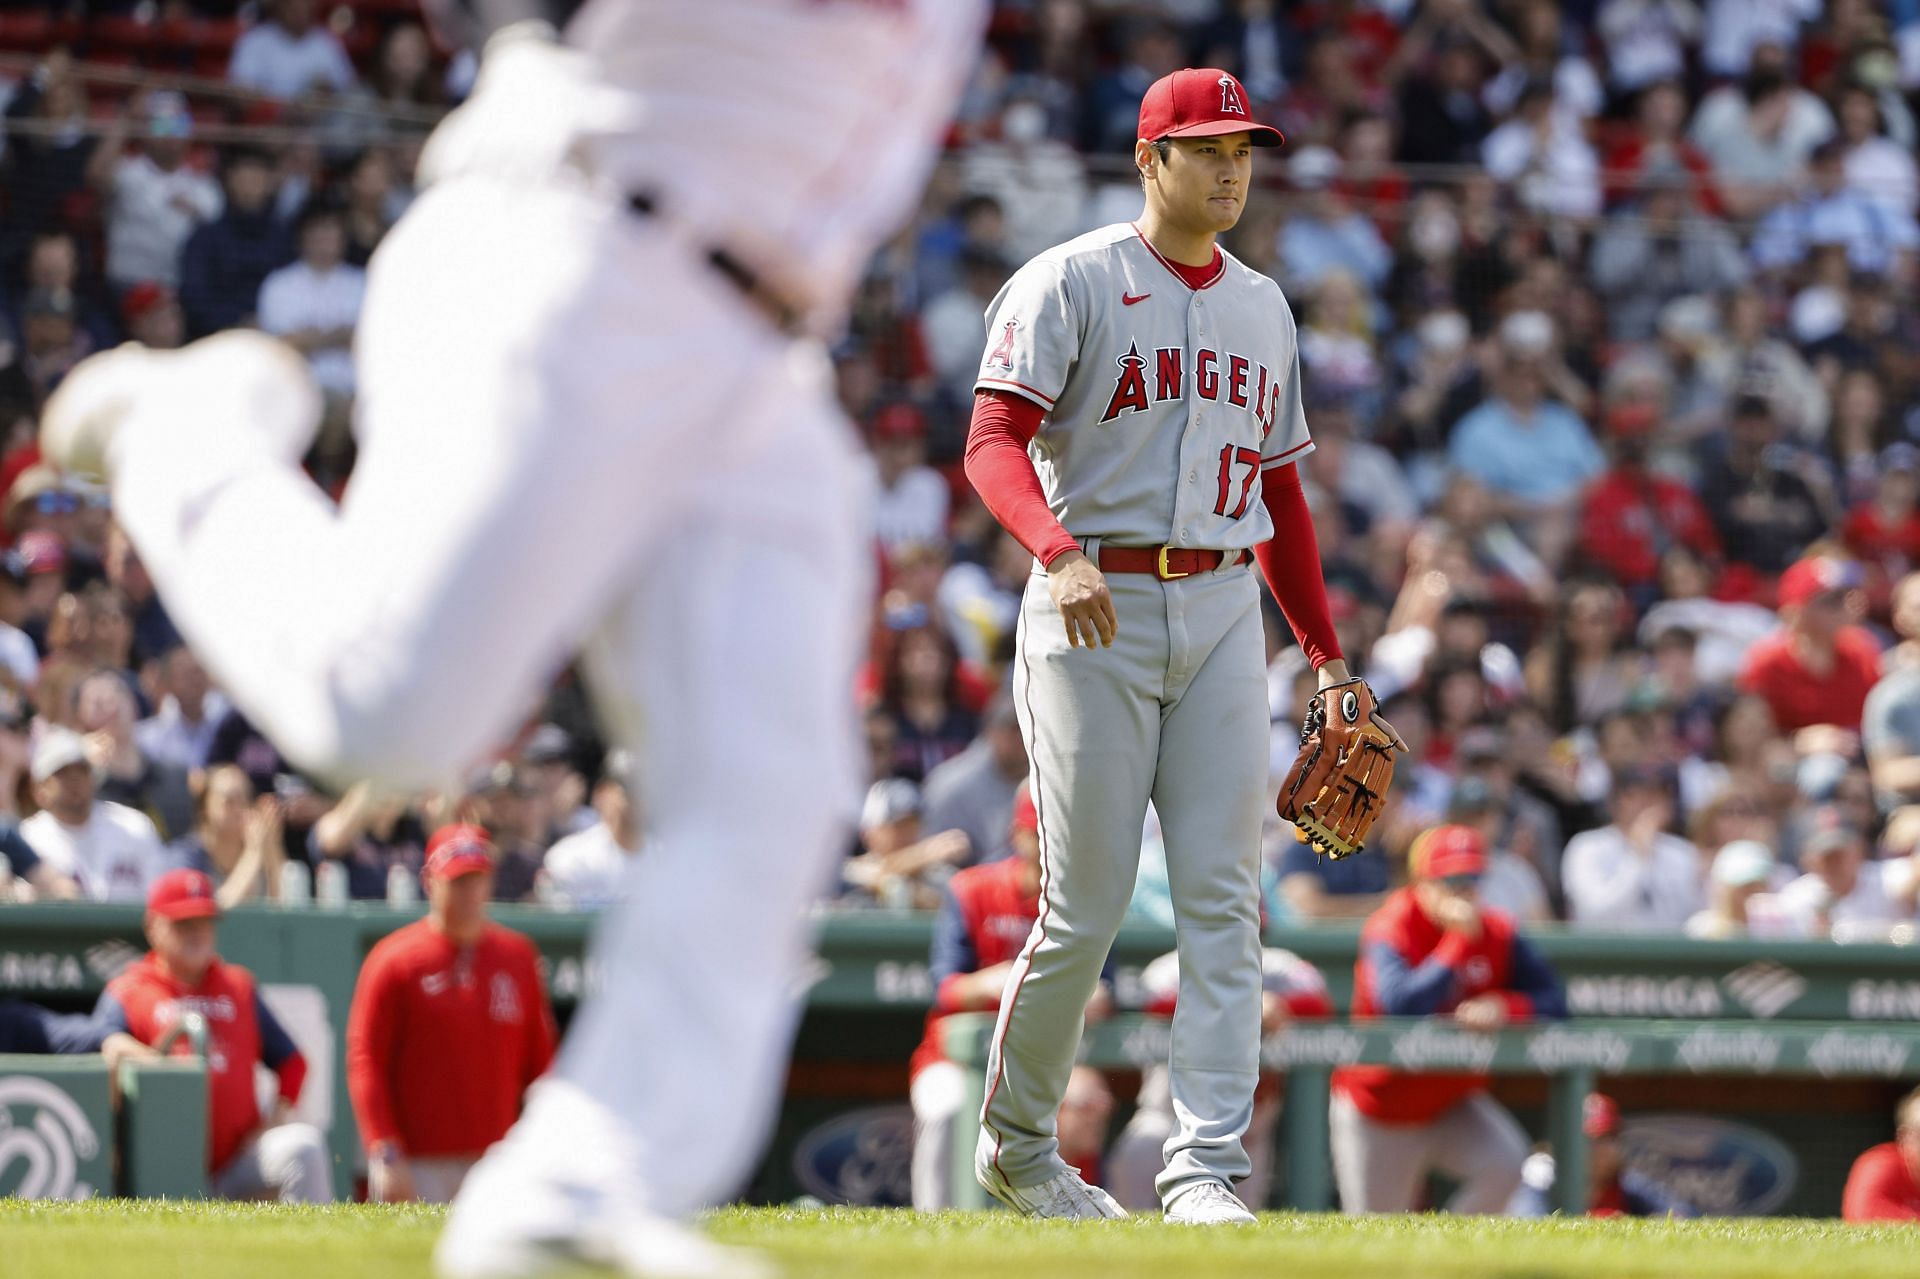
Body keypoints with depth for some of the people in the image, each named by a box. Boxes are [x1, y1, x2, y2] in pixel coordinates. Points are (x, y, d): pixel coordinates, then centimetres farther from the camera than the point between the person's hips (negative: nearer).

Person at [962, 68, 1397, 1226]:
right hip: (1096, 612, -5)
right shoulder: (1071, 285, -3)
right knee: (1089, 906, -3)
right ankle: (1016, 1142, 17)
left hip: (1224, 611, 5)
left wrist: (1328, 653, 17)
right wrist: (1059, 552, -33)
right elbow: (995, 441, -15)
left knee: (1222, 902, -6)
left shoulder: (1263, 307, 17)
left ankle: (1207, 1170, -11)